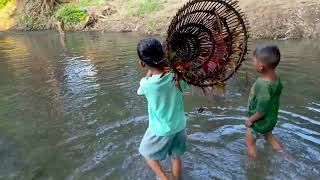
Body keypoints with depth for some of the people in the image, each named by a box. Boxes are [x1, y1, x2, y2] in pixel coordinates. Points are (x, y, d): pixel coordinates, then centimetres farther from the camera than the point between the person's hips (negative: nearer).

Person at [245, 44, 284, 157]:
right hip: (271, 119, 8)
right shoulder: (276, 77, -13)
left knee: (250, 142, 16)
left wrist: (250, 120, -14)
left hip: (260, 122, -8)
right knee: (269, 137, 33)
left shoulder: (262, 85, -38)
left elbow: (261, 112, -31)